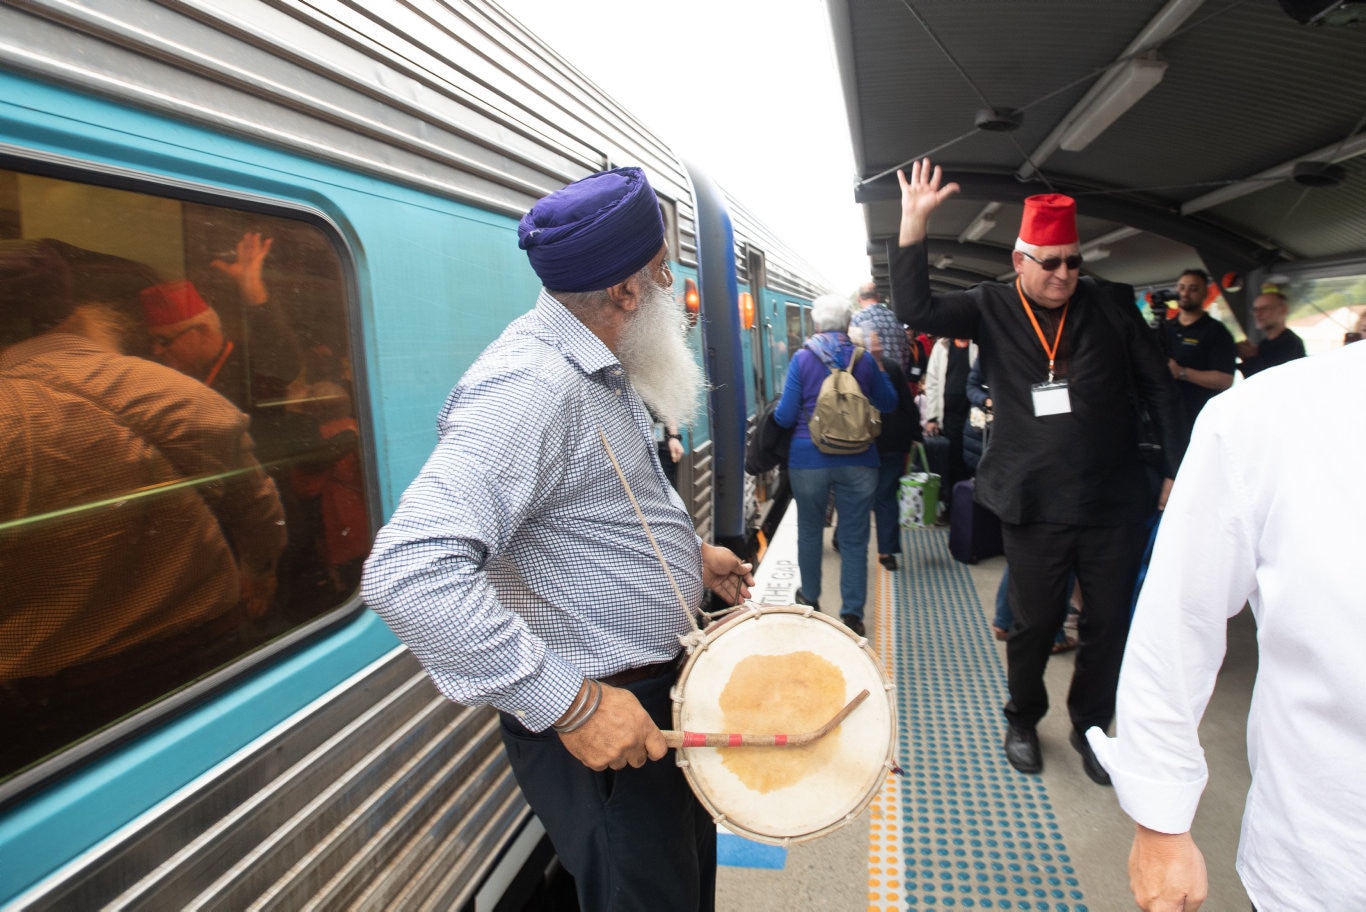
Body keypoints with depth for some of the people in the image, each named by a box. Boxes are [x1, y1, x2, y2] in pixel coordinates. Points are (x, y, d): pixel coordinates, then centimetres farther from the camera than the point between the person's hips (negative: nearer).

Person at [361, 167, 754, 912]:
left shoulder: (599, 370, 5)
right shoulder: (530, 385, -28)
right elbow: (410, 576, -37)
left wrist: (688, 553, 10)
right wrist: (570, 703, -33)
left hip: (659, 686, 10)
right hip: (600, 721, -9)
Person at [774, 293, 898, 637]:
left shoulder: (802, 358, -4)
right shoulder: (865, 359, 2)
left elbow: (785, 417, -5)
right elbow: (889, 404, 16)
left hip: (809, 459, -1)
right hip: (858, 462, 1)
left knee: (809, 531, 16)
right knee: (854, 538, 5)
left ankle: (810, 598, 32)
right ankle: (852, 613, 7)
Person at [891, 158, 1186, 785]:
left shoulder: (1111, 306, 3)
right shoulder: (991, 307, -1)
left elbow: (1158, 388, 7)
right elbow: (914, 308, -14)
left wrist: (1179, 470, 5)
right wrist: (914, 223, -21)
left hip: (1114, 503, 2)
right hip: (1035, 507, -2)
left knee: (1109, 623, 11)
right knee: (1034, 623, 9)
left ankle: (1090, 726, 34)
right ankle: (1023, 721, 34)